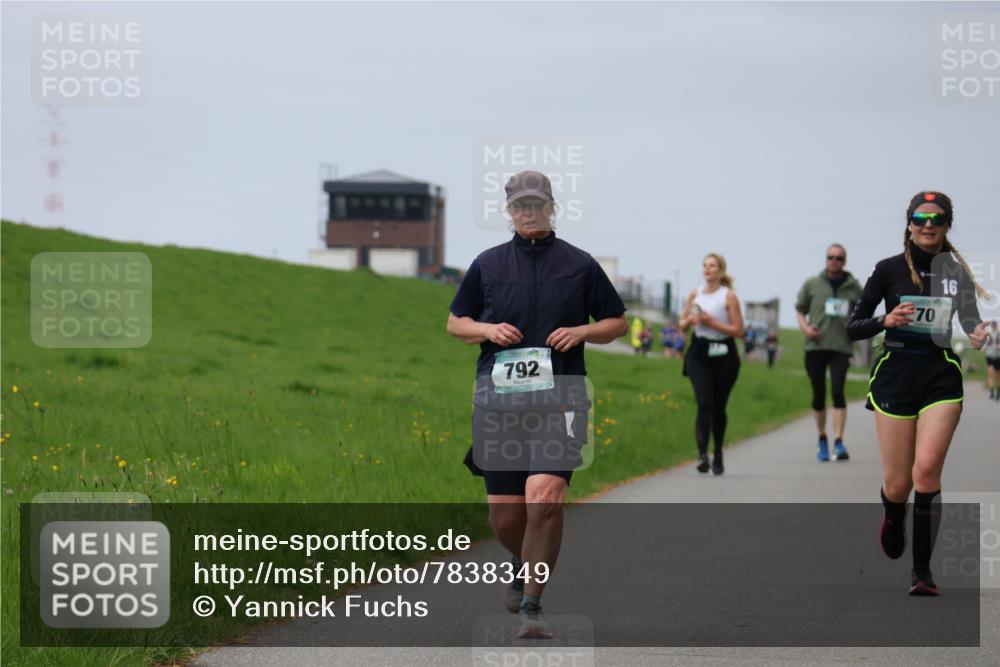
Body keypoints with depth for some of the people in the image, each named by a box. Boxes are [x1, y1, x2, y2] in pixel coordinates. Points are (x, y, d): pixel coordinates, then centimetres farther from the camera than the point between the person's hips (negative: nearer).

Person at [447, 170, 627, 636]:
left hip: (558, 399, -2)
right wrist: (488, 330, -2)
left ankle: (532, 605, -13)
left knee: (544, 498, -21)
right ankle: (522, 566, 38)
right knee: (504, 514, 3)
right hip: (498, 396, 2)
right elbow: (455, 322, 19)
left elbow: (617, 322, 15)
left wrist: (582, 332, -5)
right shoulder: (488, 264, 12)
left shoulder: (579, 264, 8)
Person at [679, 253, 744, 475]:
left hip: (723, 355, -2)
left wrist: (712, 322, -15)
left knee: (718, 407, 8)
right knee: (704, 404, -14)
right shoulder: (695, 294, 8)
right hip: (699, 354, 2)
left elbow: (738, 330, -7)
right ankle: (702, 454, -24)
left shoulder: (729, 296, -3)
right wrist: (690, 320, -5)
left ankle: (718, 454, 27)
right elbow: (682, 323, 18)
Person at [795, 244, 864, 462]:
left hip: (841, 347, -1)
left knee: (838, 391, -15)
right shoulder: (812, 284, 8)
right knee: (819, 394, 7)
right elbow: (800, 310, 13)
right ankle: (822, 439, 23)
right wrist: (805, 327, -5)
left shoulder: (854, 287, 7)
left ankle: (838, 442, -18)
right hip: (815, 346, 1)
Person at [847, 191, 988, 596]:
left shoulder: (957, 270, 3)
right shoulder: (889, 269, 0)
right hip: (895, 375, 0)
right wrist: (886, 321, -17)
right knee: (897, 482, 2)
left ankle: (922, 570, -8)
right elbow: (852, 328, 2)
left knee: (927, 469, -17)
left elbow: (970, 320, 14)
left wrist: (978, 334, -9)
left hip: (941, 376, 0)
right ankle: (893, 521, 40)